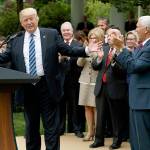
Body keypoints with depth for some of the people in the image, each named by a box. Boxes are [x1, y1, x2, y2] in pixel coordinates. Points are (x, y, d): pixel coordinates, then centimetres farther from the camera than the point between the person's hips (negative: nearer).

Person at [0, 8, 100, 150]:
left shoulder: (51, 34, 2)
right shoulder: (15, 41, 7)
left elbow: (68, 50, 0)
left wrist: (87, 50, -10)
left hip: (47, 86, -2)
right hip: (27, 88, 2)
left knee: (51, 125, 2)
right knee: (31, 126, 13)